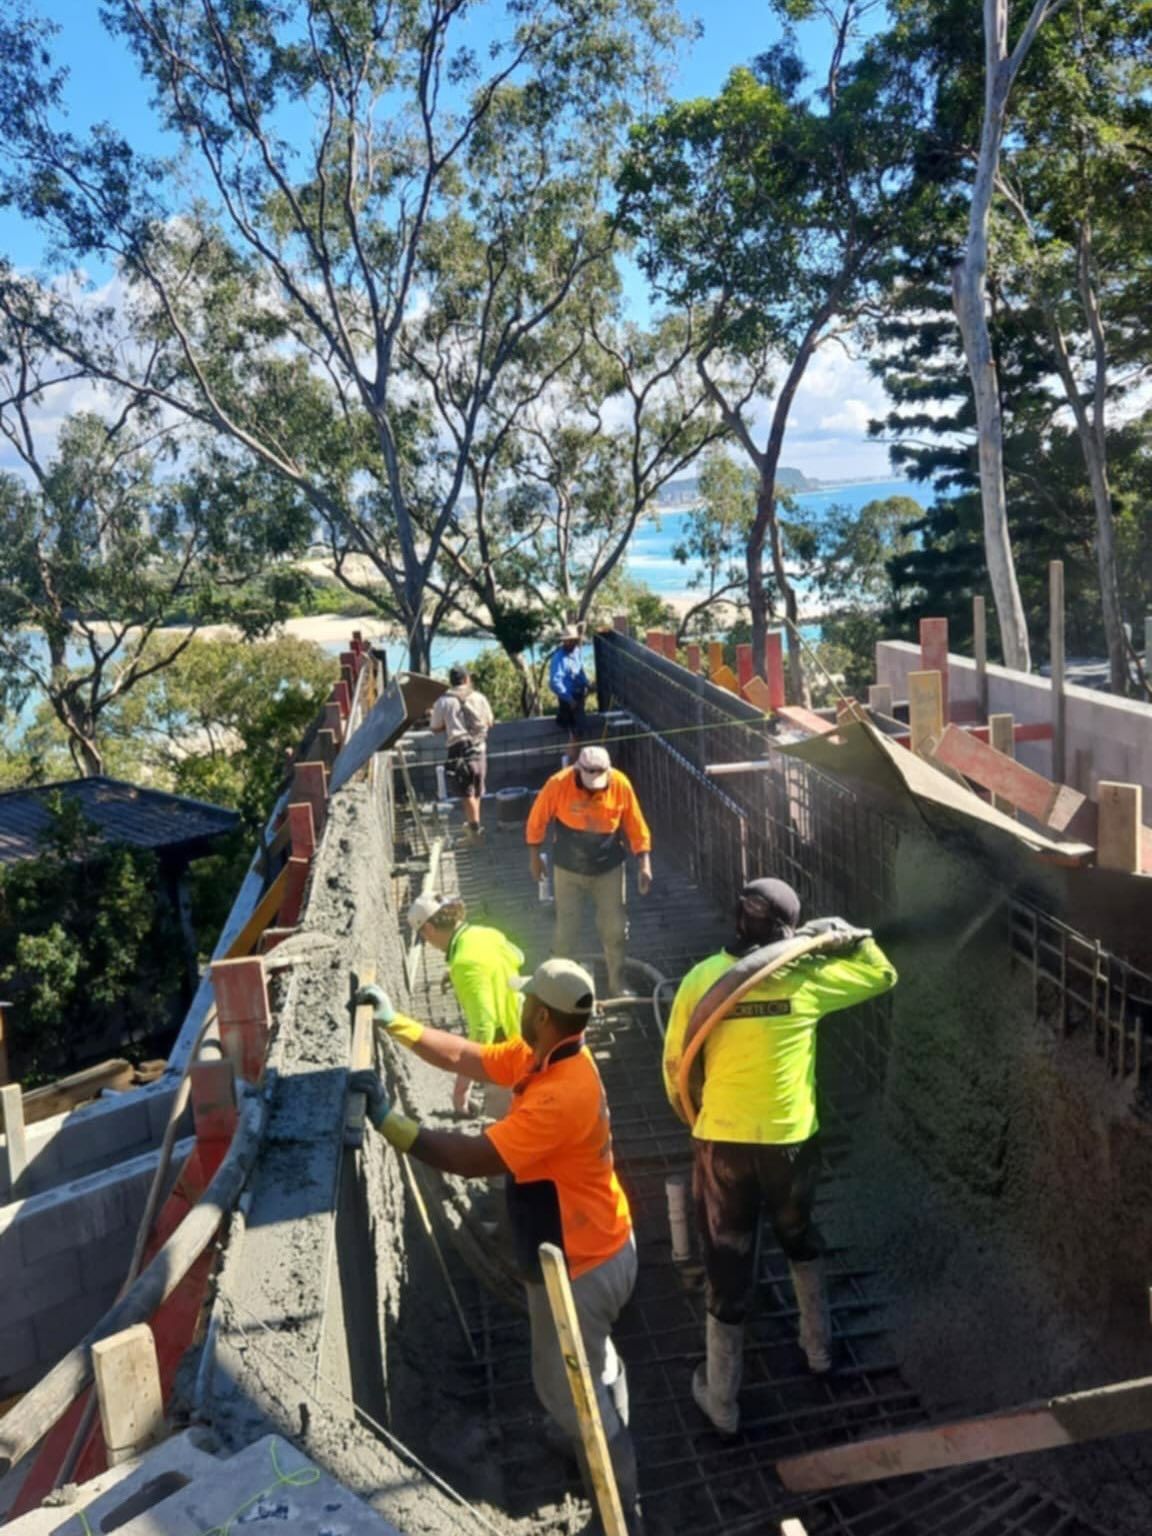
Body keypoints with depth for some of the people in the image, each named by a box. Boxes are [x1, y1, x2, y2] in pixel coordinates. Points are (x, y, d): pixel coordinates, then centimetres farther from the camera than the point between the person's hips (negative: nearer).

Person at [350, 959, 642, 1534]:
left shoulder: (560, 1095, -36)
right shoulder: (541, 1056, -6)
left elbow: (472, 1158, -36)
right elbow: (463, 1057, 3)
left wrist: (388, 1119, -32)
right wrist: (395, 1022, 1)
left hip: (580, 1267, -9)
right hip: (594, 1249, 9)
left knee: (565, 1388, 9)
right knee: (592, 1363, 30)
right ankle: (608, 1452, 53)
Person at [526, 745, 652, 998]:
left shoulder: (621, 784, -17)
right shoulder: (559, 784, -21)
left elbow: (636, 826, -7)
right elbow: (537, 820, -7)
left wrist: (644, 864, -11)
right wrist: (534, 856, 1)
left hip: (609, 869, 2)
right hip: (568, 870, -2)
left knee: (616, 929, 8)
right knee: (566, 932, 4)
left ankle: (618, 988, 26)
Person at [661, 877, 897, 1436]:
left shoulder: (701, 979, -8)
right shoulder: (804, 977, -10)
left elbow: (675, 1065, 0)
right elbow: (882, 974, 6)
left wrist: (694, 1116, 17)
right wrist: (846, 935, 14)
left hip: (722, 1142, 0)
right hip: (791, 1140, 1)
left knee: (727, 1262, 13)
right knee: (799, 1237, 30)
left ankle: (721, 1398, 26)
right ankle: (818, 1343, 47)